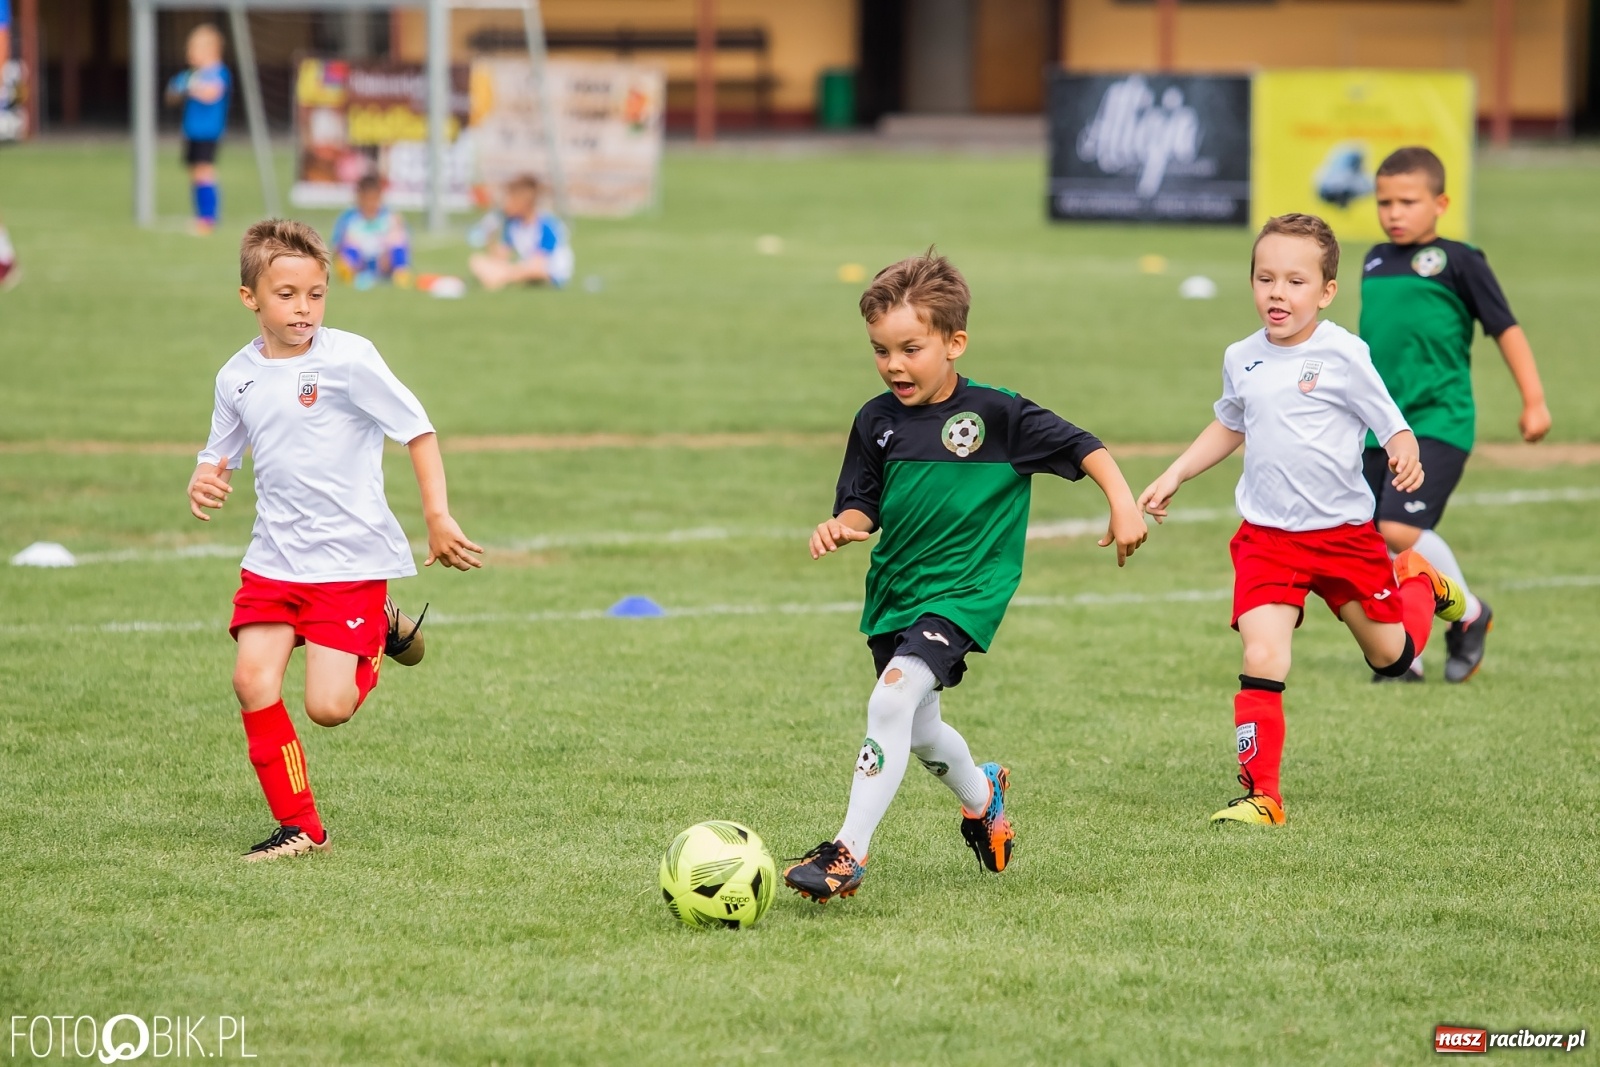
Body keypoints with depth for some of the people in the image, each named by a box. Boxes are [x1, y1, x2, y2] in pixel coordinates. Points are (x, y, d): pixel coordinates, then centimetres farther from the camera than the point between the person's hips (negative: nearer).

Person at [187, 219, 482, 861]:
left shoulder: (348, 359, -11)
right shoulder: (238, 377, 5)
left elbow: (417, 430, -8)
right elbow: (220, 454, 19)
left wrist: (439, 519, -13)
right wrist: (202, 483, -5)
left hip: (351, 560, -5)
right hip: (274, 559, 5)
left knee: (328, 707, -11)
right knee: (253, 681, -10)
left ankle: (381, 637, 21)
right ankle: (300, 827, 4)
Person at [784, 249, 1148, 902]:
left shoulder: (994, 413, -12)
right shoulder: (876, 421, 0)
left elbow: (1080, 446, -6)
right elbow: (863, 505, 6)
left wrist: (1123, 505, -13)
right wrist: (842, 526, -16)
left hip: (963, 589, -6)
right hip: (894, 589, 6)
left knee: (892, 699, -26)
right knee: (918, 731, 20)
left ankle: (848, 854, -25)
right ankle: (981, 796, 54)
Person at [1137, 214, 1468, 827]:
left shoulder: (1342, 355, -12)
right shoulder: (1242, 360, 4)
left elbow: (1392, 427, -10)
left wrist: (1406, 457, -32)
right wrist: (1173, 478, 20)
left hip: (1345, 531, -2)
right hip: (1267, 538, 2)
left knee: (1391, 657, 15)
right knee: (1261, 661, -15)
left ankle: (1418, 581, 47)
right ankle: (1260, 795, -10)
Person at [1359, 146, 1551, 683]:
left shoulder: (1457, 262, -5)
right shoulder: (1375, 262, 13)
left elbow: (1506, 328, -3)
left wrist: (1534, 401, -5)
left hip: (1437, 422, -6)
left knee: (1401, 530, -20)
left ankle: (1468, 614, 4)